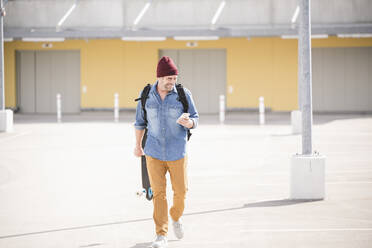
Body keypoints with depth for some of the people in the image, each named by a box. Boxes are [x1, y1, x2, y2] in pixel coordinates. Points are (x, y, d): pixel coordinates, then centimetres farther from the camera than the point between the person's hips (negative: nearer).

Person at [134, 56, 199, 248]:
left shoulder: (183, 94, -6)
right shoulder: (146, 95, -2)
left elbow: (195, 119, -2)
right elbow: (140, 121, 13)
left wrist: (188, 122, -26)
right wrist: (138, 145, 21)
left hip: (177, 153, 0)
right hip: (154, 153, 0)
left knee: (180, 192, 6)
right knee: (158, 193, -5)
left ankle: (176, 217, 38)